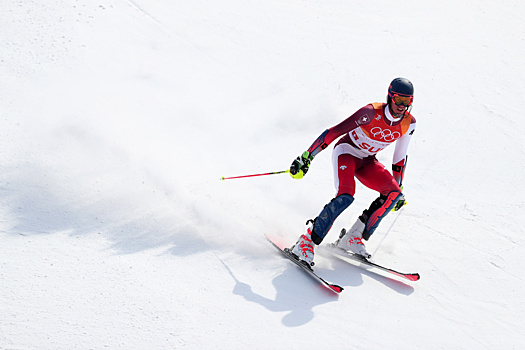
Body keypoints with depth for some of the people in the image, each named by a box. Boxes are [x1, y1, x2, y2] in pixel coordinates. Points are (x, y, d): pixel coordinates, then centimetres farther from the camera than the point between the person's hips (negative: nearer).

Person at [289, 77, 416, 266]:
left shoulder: (408, 123, -10)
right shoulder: (372, 112, -26)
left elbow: (400, 157, 6)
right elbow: (334, 132, -26)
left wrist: (398, 188, 12)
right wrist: (307, 157, -29)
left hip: (367, 161, 6)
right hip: (346, 151, -6)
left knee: (393, 193, -18)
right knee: (345, 197, -31)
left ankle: (353, 238, -8)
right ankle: (307, 241, -21)